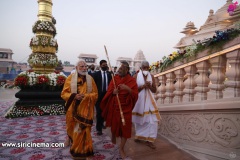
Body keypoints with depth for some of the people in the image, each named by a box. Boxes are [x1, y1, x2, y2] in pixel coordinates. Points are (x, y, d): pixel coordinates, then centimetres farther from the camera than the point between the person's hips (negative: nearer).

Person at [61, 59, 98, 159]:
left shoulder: (90, 79, 0)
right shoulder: (70, 78, -4)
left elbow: (95, 94, 0)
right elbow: (64, 93, -3)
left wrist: (86, 96, -18)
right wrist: (74, 96, -21)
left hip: (86, 110, 0)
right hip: (73, 109, 0)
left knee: (84, 129, 4)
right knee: (73, 128, 16)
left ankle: (83, 150, 24)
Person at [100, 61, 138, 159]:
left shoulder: (132, 80, -8)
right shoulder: (115, 78, 0)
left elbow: (135, 95, -12)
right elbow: (109, 91, 3)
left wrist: (128, 89, -30)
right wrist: (113, 91, -19)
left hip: (125, 107, -2)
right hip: (114, 106, 2)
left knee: (125, 127, -1)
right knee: (114, 123, 17)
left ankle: (121, 149, 16)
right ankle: (113, 135, 51)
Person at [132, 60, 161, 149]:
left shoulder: (151, 76, 2)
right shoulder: (136, 76, -6)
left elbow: (154, 90, 4)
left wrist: (149, 86, -15)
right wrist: (143, 86, -21)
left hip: (148, 100, 2)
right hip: (138, 100, -2)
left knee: (152, 119, -5)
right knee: (139, 119, 12)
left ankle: (148, 139, 8)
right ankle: (139, 136, 33)